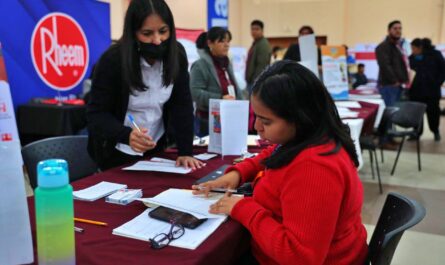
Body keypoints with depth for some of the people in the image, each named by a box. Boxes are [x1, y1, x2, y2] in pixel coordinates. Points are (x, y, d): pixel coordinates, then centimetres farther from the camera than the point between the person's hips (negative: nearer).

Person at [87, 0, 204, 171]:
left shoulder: (176, 54, -12)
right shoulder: (113, 60, -23)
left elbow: (182, 106, -11)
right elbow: (96, 113, -21)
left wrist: (185, 151, -21)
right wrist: (127, 135, -40)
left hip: (157, 148, 4)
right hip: (118, 153, -3)